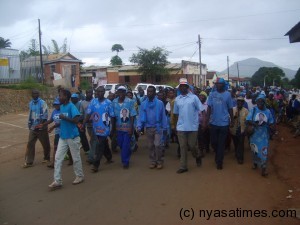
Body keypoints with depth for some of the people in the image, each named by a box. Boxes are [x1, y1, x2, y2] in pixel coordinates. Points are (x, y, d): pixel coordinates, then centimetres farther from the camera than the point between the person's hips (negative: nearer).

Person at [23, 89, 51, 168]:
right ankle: (29, 162, 5)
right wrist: (29, 124, 16)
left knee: (45, 144, 8)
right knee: (30, 144, 0)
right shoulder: (31, 103, 10)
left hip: (42, 127, -5)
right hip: (33, 127, 5)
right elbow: (30, 114, 18)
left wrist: (41, 124, -22)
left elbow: (45, 114, -16)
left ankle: (46, 158, 28)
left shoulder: (42, 103, -11)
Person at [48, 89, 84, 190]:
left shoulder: (71, 106, -15)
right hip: (62, 136, 8)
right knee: (58, 158, 3)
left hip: (72, 136, -8)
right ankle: (57, 181, 8)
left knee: (76, 158, 7)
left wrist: (64, 117, -24)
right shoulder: (61, 107, 9)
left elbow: (76, 120, -24)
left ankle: (80, 176, 27)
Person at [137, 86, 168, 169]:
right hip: (148, 128, 3)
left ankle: (160, 161, 7)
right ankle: (153, 161, 23)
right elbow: (141, 116, -1)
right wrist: (139, 126, -14)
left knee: (158, 145, -9)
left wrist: (164, 127, -5)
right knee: (151, 146, 11)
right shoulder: (143, 104, -1)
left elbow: (163, 116, -5)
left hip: (158, 127, -3)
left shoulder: (160, 103, -7)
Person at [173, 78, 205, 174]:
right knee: (183, 147, 5)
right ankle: (183, 166, 14)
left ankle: (198, 156, 36)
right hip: (181, 127, 3)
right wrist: (178, 122, 13)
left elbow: (202, 110, -4)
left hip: (193, 126, -3)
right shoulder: (177, 99, 7)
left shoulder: (194, 97, -4)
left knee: (192, 145, 4)